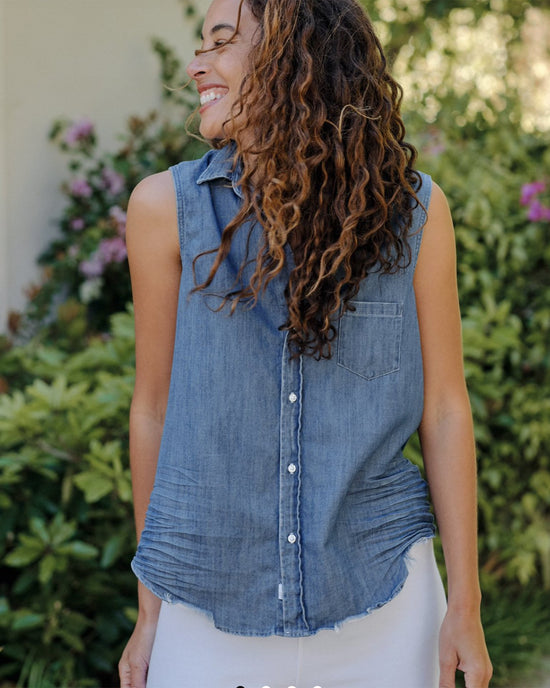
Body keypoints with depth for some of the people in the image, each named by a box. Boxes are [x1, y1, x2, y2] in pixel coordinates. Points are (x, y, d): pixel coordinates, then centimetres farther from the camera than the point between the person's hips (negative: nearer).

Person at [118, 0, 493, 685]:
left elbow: (444, 408, 0)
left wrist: (464, 606, 1)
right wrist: (148, 615, 5)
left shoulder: (412, 209, -3)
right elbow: (154, 407, 1)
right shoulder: (167, 207, -4)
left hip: (381, 600, 0)